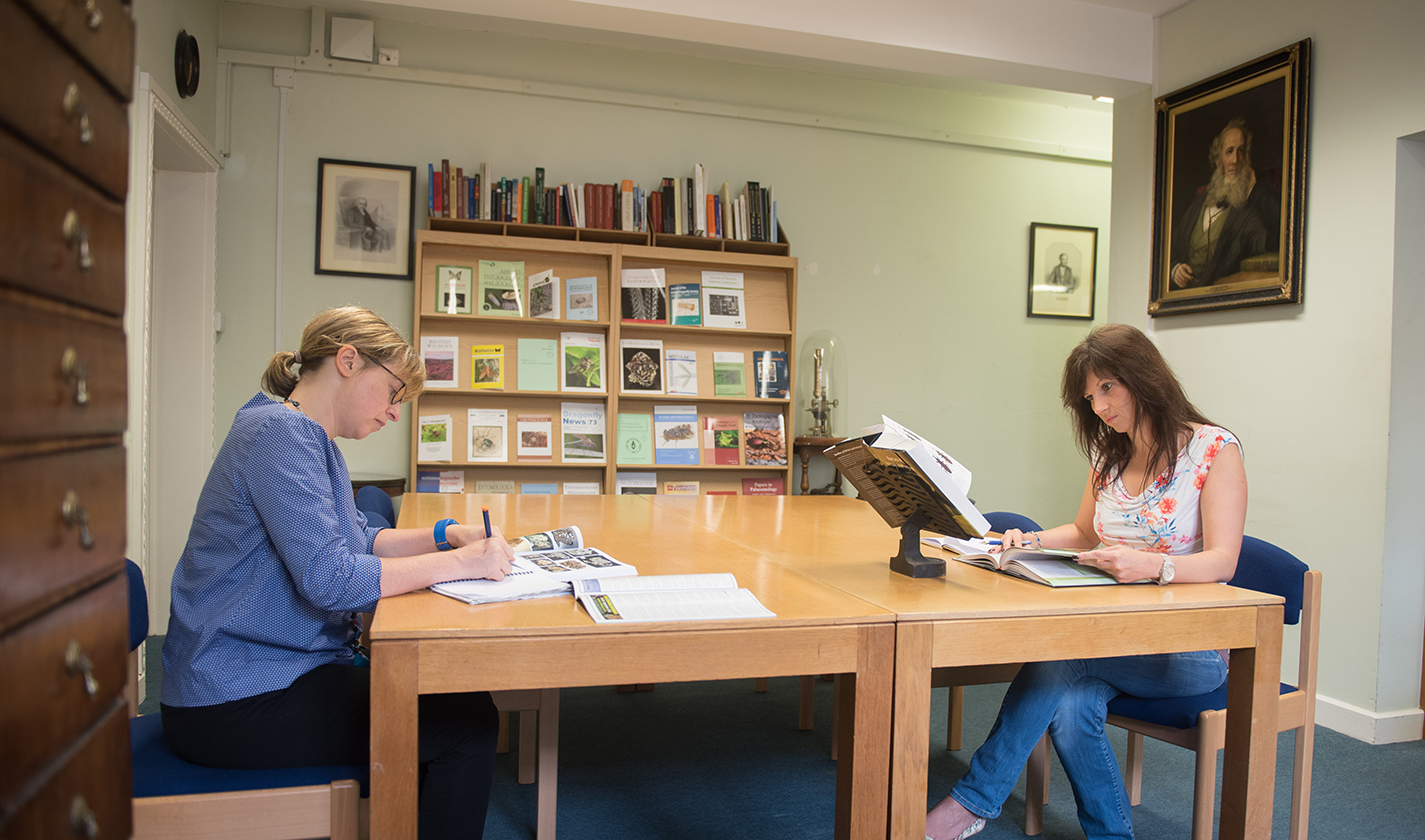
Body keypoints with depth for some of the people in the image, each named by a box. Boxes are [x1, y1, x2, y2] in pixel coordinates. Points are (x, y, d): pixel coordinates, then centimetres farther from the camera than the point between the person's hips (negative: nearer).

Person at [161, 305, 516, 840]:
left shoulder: (309, 436, 14)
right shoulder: (280, 433, -20)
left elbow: (356, 538, 19)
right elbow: (329, 579, -27)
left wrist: (446, 534, 4)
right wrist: (461, 562, -21)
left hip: (276, 669, 10)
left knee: (449, 695, 11)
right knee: (469, 723, -11)